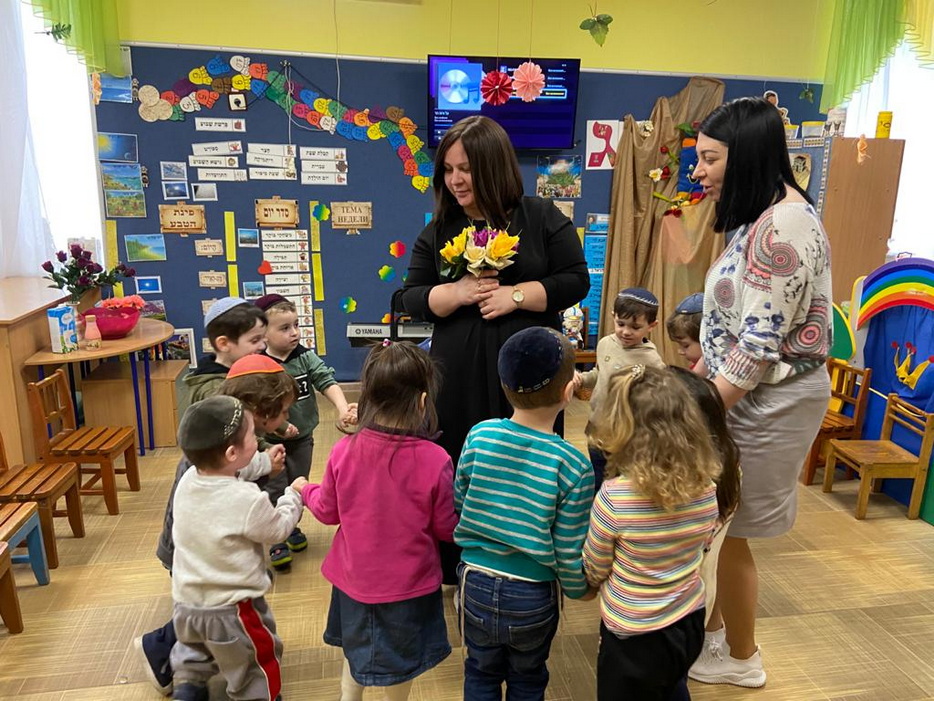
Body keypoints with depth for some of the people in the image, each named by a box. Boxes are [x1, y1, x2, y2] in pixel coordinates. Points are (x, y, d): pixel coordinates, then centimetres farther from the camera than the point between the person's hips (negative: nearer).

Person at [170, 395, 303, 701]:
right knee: (256, 669, 19)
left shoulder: (187, 480, -11)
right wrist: (293, 495, 4)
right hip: (231, 609, -6)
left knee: (192, 659, 36)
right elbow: (278, 529, -11)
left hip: (186, 602, 6)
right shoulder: (249, 500, -29)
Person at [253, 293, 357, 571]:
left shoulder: (306, 357, -7)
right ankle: (277, 539, 22)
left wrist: (342, 408, -32)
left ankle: (291, 526, 41)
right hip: (270, 441, -3)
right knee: (274, 489, 4)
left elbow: (327, 382, -15)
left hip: (302, 438, 4)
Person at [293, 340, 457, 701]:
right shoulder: (435, 460, -25)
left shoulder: (344, 451, -17)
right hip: (409, 584, -2)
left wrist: (305, 490, 20)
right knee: (398, 668, 22)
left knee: (356, 648, 30)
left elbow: (328, 511, -1)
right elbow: (446, 529, -13)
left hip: (354, 577, 3)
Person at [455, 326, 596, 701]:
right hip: (534, 595, -1)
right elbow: (569, 552, -13)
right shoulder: (573, 465, -21)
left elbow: (457, 506, -2)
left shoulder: (479, 436, -14)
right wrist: (579, 588, 8)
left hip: (477, 582, 2)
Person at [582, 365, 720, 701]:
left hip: (634, 636, -4)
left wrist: (596, 584, 9)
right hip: (690, 622, 5)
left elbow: (594, 571, -12)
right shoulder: (706, 487, -13)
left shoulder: (614, 496, -28)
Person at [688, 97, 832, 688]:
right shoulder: (760, 219, 11)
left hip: (767, 401, -9)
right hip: (743, 391, 9)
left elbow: (760, 344, -23)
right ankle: (712, 631, 36)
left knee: (725, 532, 6)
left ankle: (741, 659, 29)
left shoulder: (785, 224, -20)